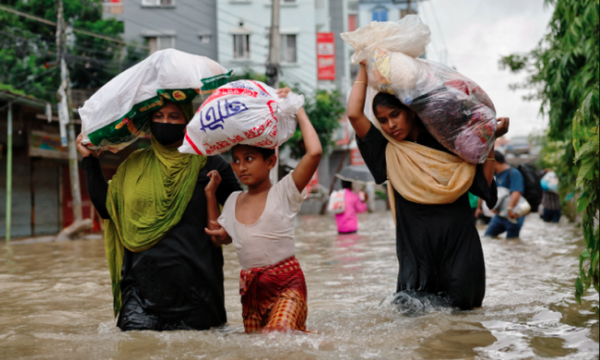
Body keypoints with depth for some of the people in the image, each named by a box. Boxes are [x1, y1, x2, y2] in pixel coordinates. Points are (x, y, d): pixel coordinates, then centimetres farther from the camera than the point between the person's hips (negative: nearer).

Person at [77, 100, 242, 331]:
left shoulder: (206, 164, 3)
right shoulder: (135, 165, 14)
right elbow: (106, 207, 9)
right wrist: (90, 160, 11)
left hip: (192, 283, -2)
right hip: (142, 281, 2)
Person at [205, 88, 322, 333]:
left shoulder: (283, 192, -7)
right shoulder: (233, 201, 11)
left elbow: (314, 152, -20)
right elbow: (221, 238, 24)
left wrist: (298, 110, -8)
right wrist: (211, 194, 13)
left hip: (286, 283, -6)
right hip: (249, 287, 6)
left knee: (279, 336, -26)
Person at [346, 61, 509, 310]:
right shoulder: (389, 153, 6)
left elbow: (484, 183, 4)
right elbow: (354, 114, -5)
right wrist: (364, 70, 2)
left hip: (458, 240, 0)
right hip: (417, 243, 0)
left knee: (460, 304, -4)